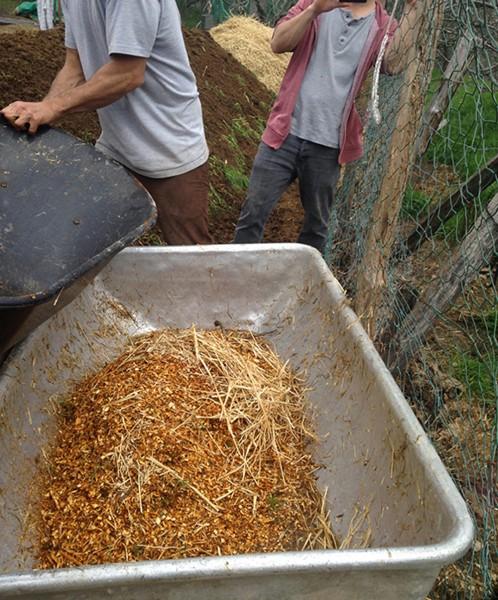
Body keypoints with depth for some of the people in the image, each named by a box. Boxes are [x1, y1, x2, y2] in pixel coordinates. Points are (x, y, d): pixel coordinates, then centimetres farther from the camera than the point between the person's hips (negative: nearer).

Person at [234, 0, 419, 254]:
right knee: (254, 211, 2)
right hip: (286, 132, 0)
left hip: (327, 146, 1)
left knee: (317, 223, 12)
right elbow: (278, 44, -8)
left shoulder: (382, 25, 5)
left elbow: (394, 64, -15)